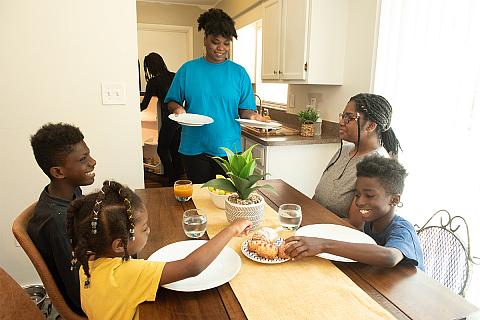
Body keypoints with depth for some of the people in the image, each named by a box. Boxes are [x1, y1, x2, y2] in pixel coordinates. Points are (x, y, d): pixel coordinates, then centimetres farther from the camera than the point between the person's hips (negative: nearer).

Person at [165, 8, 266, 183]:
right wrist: (177, 108, -15)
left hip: (229, 149, 1)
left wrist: (252, 115, -18)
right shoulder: (188, 69, 2)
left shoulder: (239, 73, 4)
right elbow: (172, 101, 7)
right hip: (194, 149, 0)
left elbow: (244, 109, 4)